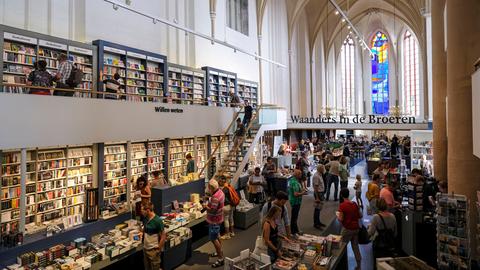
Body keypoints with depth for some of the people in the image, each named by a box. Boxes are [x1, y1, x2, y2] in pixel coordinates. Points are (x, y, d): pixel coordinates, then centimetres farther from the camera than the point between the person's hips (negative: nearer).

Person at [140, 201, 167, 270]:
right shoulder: (145, 219, -2)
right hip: (145, 248, 7)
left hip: (153, 249, -6)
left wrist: (159, 249, -13)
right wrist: (144, 241, 9)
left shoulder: (157, 220, -22)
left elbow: (163, 236, -17)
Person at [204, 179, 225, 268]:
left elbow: (212, 210, -30)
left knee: (213, 239, -2)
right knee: (217, 235, 25)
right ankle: (219, 252, 43)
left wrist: (206, 206, -15)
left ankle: (221, 259, 5)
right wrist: (209, 202, 5)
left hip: (214, 220, -10)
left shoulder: (215, 197, -31)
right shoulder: (220, 191, 0)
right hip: (217, 218, 10)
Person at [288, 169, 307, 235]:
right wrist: (303, 193, -15)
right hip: (296, 201, -10)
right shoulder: (295, 182, -26)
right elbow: (296, 194, -32)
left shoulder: (291, 180, 5)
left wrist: (301, 190, 10)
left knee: (294, 216, 21)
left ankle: (296, 230, 35)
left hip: (292, 200, 10)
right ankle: (293, 232, 15)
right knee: (294, 216, 3)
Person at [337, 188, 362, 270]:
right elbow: (360, 216, 9)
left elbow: (341, 220, -16)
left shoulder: (342, 205, -16)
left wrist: (337, 214, 2)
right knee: (355, 246, 16)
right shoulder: (354, 204, 2)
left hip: (347, 229, -6)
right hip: (356, 228, 6)